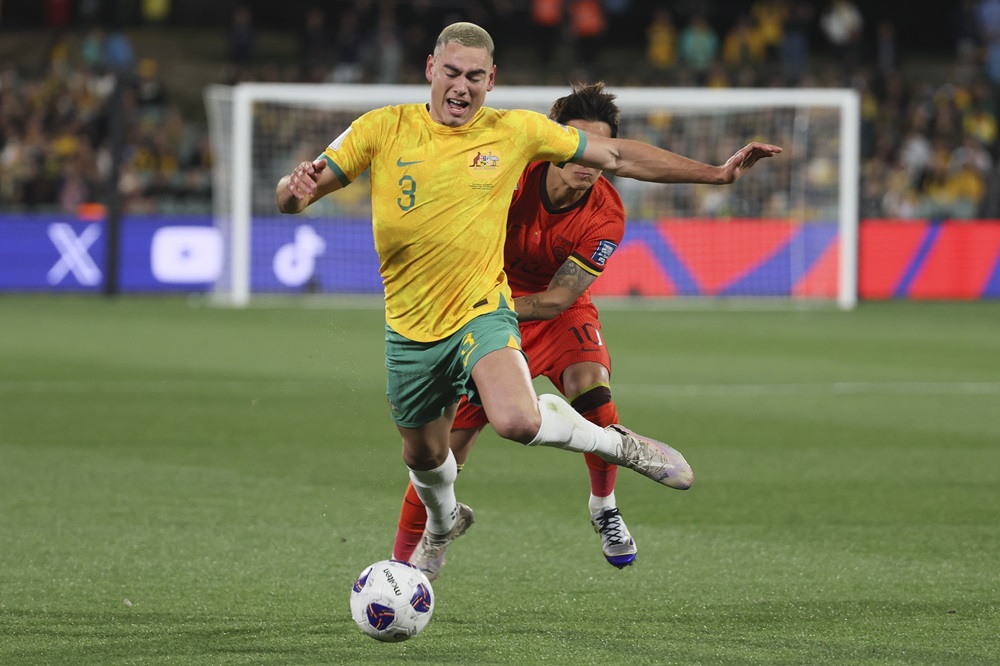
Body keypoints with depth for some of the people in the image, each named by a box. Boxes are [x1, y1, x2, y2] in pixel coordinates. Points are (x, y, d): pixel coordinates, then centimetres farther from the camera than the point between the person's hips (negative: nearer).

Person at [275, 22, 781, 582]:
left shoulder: (516, 131, -4)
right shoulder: (382, 130, -7)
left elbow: (617, 156, 4)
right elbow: (292, 198, -6)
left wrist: (716, 173, 1)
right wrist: (298, 188, -31)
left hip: (483, 313, -2)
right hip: (410, 329, 2)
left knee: (517, 420, -33)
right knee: (424, 457, 20)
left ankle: (615, 443, -4)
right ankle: (443, 521, 57)